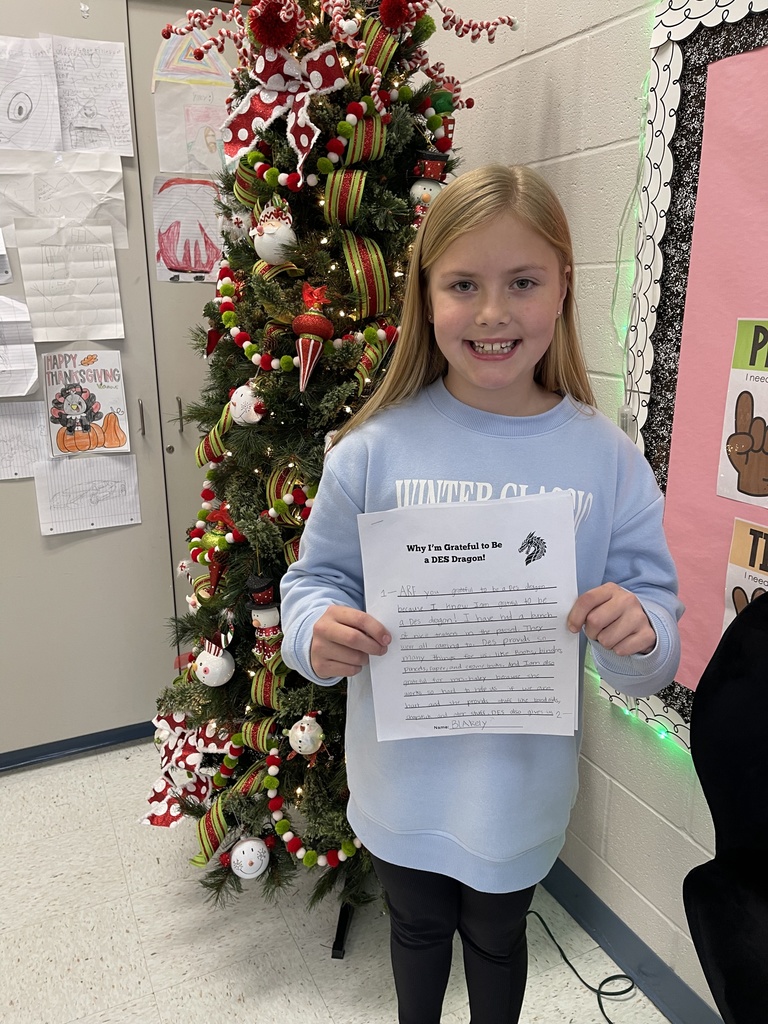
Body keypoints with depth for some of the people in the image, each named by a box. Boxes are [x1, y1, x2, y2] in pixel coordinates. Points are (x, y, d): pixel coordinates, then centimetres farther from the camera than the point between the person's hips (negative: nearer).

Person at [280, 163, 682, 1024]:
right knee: (416, 929, 29)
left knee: (496, 938, 28)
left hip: (522, 791, 0)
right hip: (401, 785, 1)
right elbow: (315, 578, -4)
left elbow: (657, 618, -6)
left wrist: (638, 635, -28)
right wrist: (318, 633, -25)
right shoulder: (374, 449, -14)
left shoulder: (608, 460, -12)